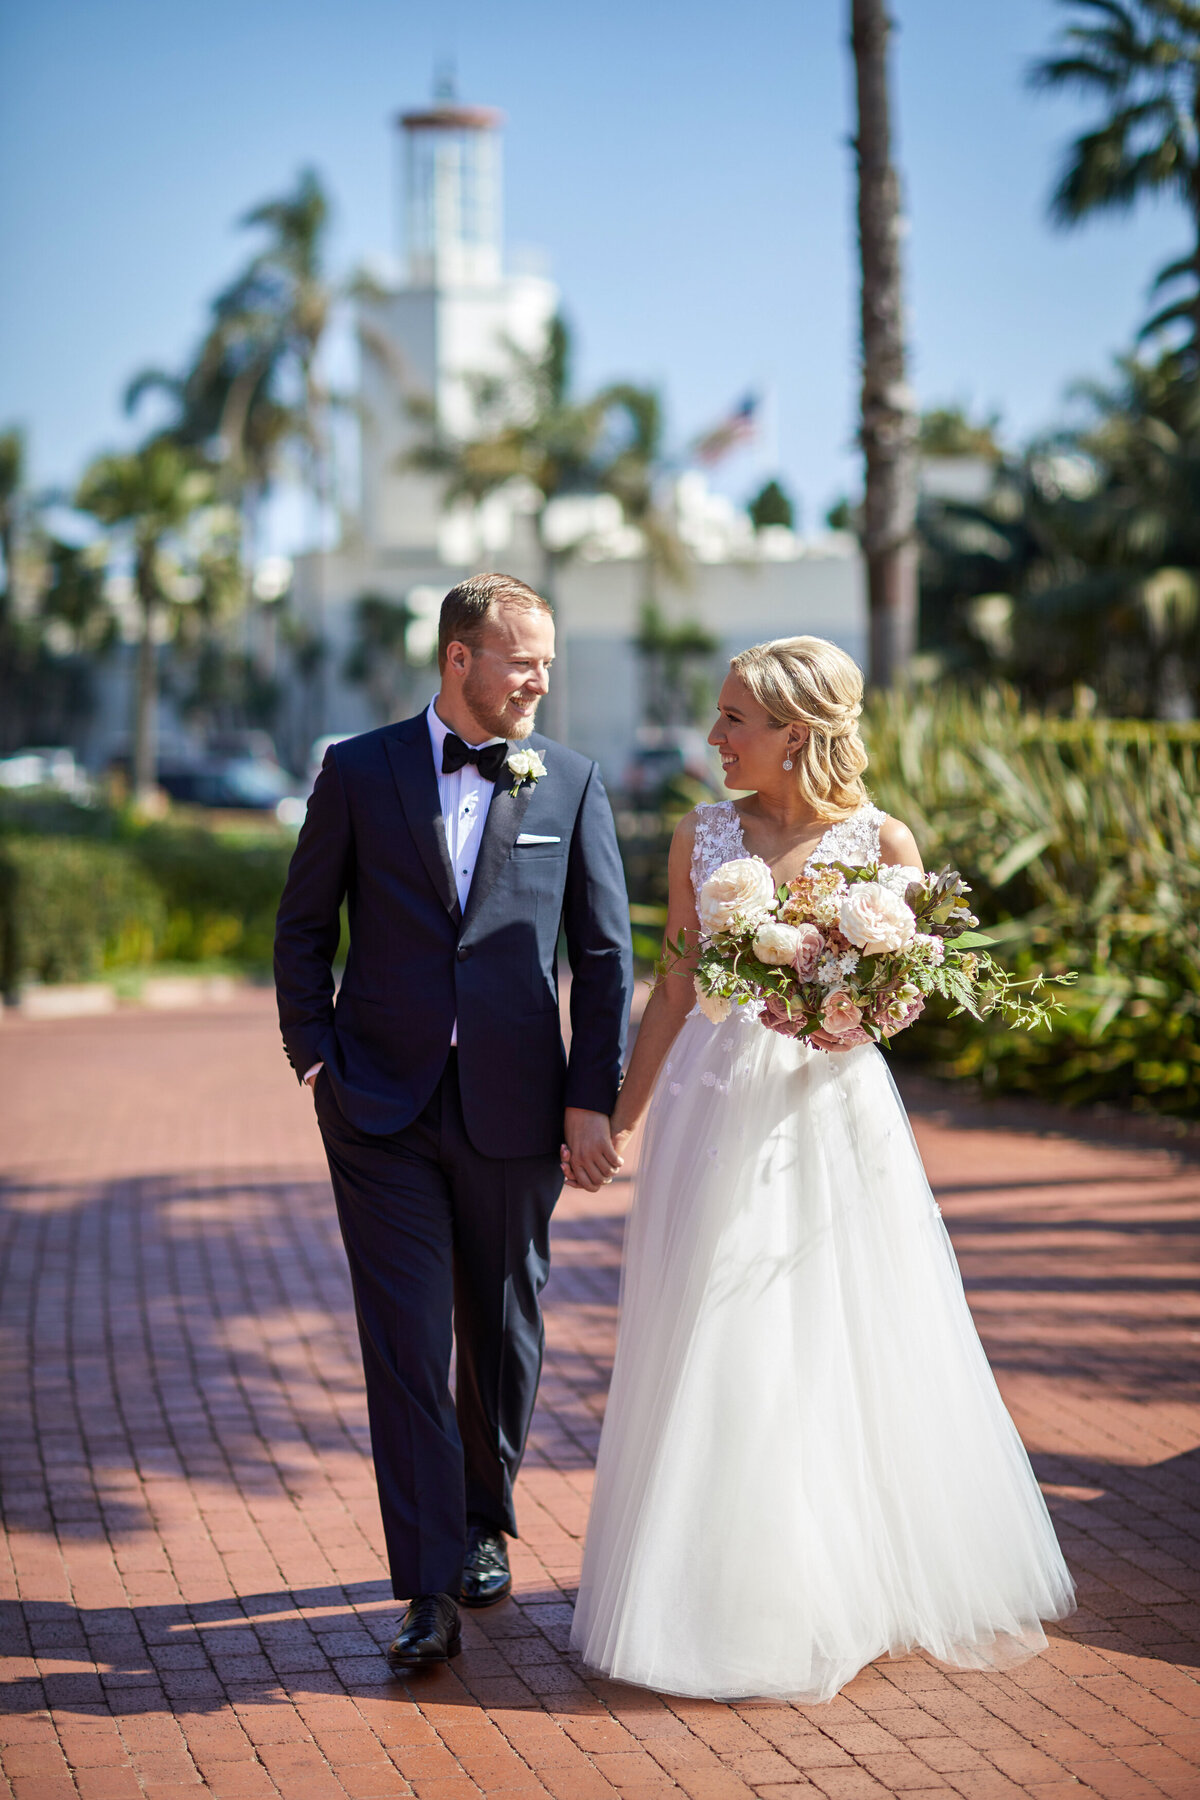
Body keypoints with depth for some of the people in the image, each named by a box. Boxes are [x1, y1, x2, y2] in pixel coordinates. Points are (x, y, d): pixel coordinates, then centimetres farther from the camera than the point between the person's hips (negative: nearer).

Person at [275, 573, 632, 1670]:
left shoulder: (572, 785, 3)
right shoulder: (359, 772, 2)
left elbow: (605, 953, 4)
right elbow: (304, 925, 9)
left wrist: (594, 1100, -2)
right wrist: (313, 1056, -1)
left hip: (512, 1113, 1)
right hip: (383, 1107, -1)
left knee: (502, 1335, 13)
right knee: (407, 1344, -5)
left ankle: (485, 1527, 35)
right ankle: (431, 1592, -3)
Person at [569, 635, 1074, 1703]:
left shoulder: (882, 842, -4)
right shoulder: (701, 839, 2)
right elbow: (676, 993, 9)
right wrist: (620, 1120, 10)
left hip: (835, 1110, -2)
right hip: (718, 1112, 2)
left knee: (850, 1348, 6)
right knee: (718, 1355, 5)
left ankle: (863, 1585, 25)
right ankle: (737, 1597, 20)